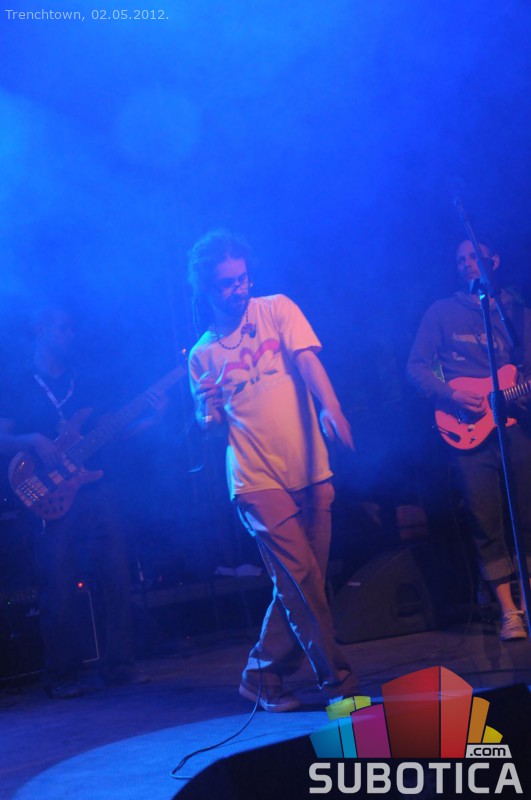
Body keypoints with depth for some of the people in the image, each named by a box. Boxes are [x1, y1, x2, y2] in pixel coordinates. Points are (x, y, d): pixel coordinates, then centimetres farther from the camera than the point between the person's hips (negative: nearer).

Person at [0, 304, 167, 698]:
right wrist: (34, 440, -20)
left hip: (96, 492, 4)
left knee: (118, 579, 0)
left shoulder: (81, 385, 19)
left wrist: (151, 417, 4)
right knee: (60, 589, -4)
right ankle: (63, 676, 5)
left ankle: (119, 665, 9)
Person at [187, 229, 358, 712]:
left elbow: (307, 359, -9)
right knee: (302, 581, -10)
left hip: (309, 469, 1)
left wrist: (330, 408, -27)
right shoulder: (203, 354, 10)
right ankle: (339, 680, 0)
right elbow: (209, 426, 15)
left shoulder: (276, 310, 7)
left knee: (299, 585, 5)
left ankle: (263, 676, 21)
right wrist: (208, 412, -9)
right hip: (258, 478, -1)